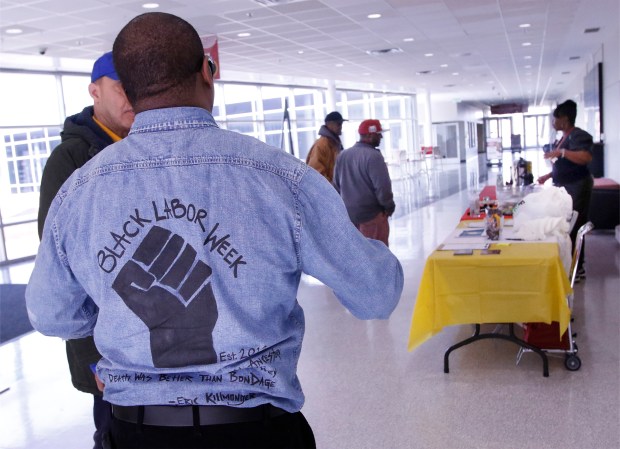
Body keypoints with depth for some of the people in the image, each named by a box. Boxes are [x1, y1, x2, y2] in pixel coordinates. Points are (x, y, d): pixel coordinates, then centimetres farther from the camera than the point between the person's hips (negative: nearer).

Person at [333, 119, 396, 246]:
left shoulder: (343, 155, 7)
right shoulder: (373, 156, -18)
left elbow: (337, 184, 12)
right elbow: (382, 186, -20)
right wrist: (389, 206, -5)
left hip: (348, 213, 7)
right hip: (372, 214, -7)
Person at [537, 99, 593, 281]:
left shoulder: (579, 136, -14)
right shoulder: (563, 138, 14)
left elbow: (586, 157, -30)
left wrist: (561, 152, -31)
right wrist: (548, 176, 17)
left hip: (577, 187, -9)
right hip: (564, 187, 9)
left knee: (574, 227, -6)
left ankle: (577, 269, 3)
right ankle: (576, 266, 23)